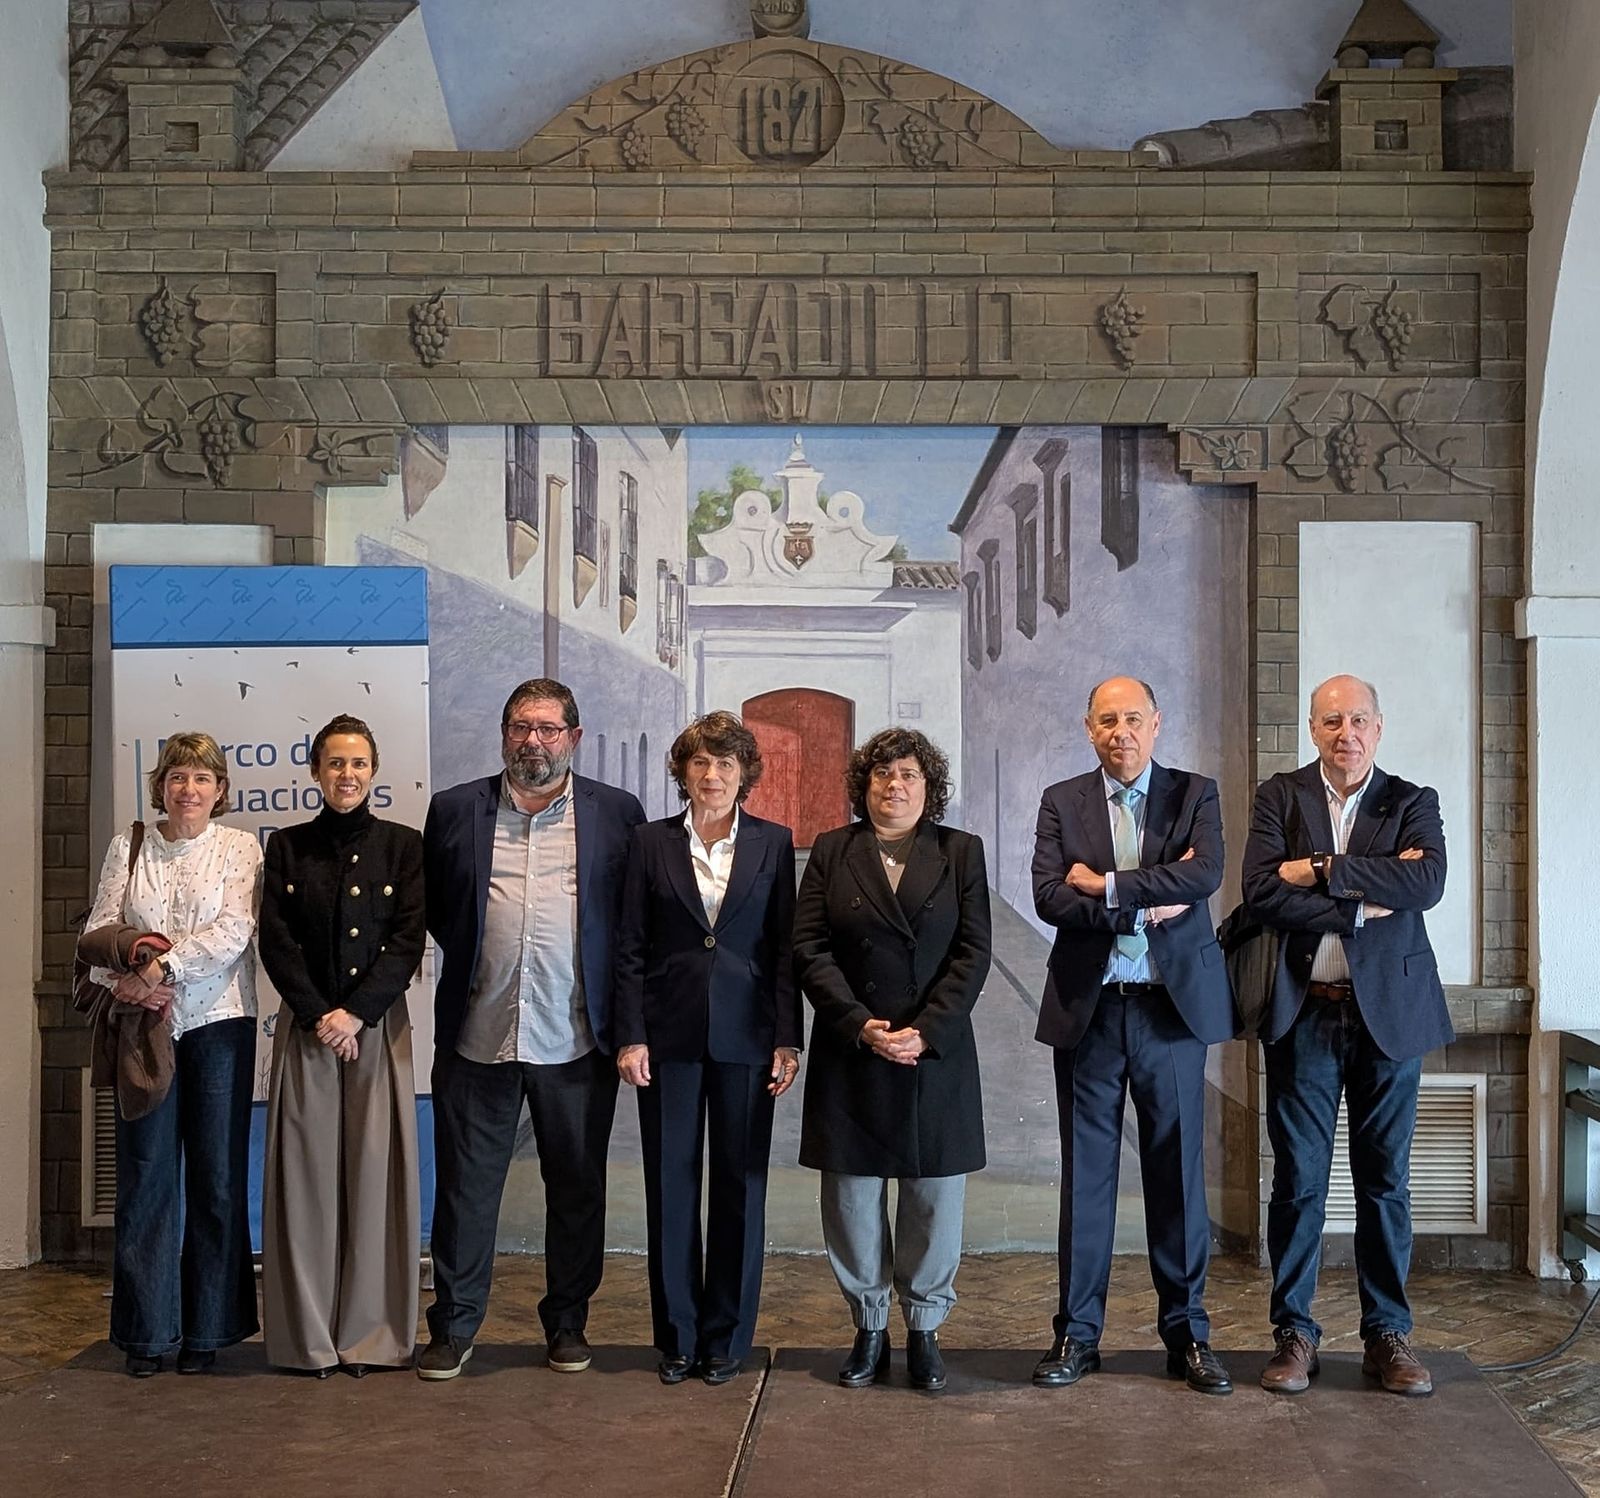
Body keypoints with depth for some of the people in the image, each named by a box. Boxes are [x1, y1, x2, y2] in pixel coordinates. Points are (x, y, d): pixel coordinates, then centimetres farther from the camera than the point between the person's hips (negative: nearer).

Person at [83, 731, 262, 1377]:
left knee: (217, 1176, 2)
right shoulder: (127, 848, 10)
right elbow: (99, 930, 3)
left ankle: (206, 1329, 11)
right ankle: (147, 1330, 11)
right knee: (146, 1174, 2)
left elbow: (233, 930, -9)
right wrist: (126, 982, -15)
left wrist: (163, 967, -18)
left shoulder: (239, 848, 4)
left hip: (219, 1023, -1)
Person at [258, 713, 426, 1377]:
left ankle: (371, 1331, 8)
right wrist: (317, 1014, -9)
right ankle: (308, 1335, 9)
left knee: (375, 1169, -1)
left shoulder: (402, 844, 4)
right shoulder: (288, 846, 8)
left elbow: (409, 940, -3)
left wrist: (357, 1012, -12)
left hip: (379, 1023, -1)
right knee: (307, 1170, 1)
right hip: (305, 1026, 1)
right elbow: (275, 940, 1)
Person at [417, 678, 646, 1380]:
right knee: (464, 1187, 7)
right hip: (477, 1037, 1)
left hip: (576, 1040, 0)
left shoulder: (618, 813, 3)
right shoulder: (455, 809, 5)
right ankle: (453, 1326, 19)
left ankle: (567, 1322, 24)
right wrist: (474, 958, 9)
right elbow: (431, 907, 16)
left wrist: (622, 1015, 3)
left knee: (577, 1188, 9)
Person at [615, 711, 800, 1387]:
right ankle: (677, 1336, 17)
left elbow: (784, 946, 3)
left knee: (740, 1184, 5)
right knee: (670, 1184, 5)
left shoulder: (772, 843, 4)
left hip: (744, 1036, 0)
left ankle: (727, 1336, 18)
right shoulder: (652, 842, 4)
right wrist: (631, 1036, -5)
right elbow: (630, 948, 3)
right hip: (669, 1035, 0)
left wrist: (787, 1039, -3)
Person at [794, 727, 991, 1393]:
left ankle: (924, 1330, 18)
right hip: (849, 1055, 0)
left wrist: (925, 1031, -13)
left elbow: (973, 953, -2)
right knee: (853, 1196, 5)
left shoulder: (962, 852, 5)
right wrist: (859, 1023, -13)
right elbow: (809, 949, -1)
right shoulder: (832, 852, 6)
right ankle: (869, 1330, 18)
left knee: (935, 1195, 4)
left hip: (937, 1054, 0)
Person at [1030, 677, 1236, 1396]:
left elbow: (1205, 876, -14)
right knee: (1085, 1170, 7)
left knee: (1178, 1169, 6)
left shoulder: (1195, 793, 4)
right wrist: (1146, 901, -13)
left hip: (1174, 1005, 0)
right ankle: (1078, 1331, 16)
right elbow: (1049, 897, -8)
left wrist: (1107, 885, -15)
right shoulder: (1062, 801, 5)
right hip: (1089, 1009, 1)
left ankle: (1187, 1332, 17)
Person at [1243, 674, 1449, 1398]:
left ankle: (1387, 1334, 20)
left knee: (1385, 1179, 8)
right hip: (1303, 1015, 0)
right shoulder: (1279, 796, 3)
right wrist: (1365, 903, -14)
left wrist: (1321, 870, -18)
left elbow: (1427, 883, -17)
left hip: (1388, 1013, 1)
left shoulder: (1412, 803, 4)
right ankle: (1294, 1332, 16)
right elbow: (1262, 890, -13)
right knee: (1297, 1180, 4)